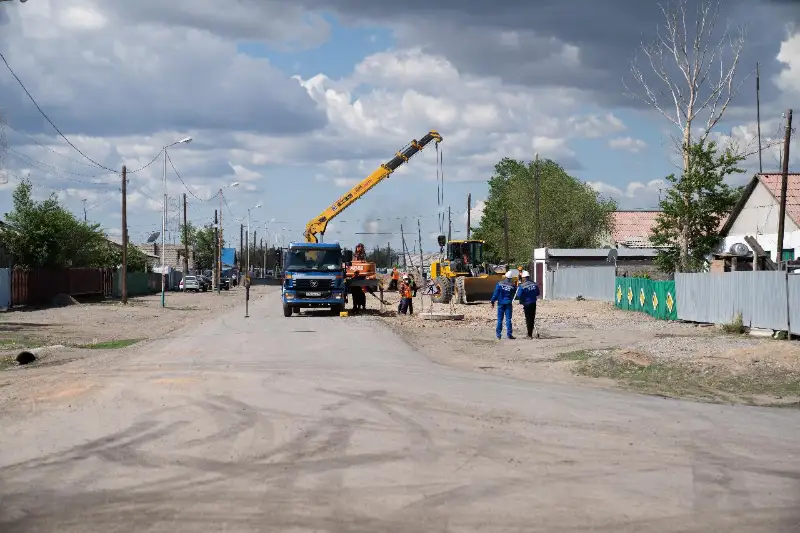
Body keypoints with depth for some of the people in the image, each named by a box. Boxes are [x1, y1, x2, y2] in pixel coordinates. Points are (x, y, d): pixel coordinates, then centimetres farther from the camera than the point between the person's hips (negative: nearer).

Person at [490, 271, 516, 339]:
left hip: (500, 303, 1)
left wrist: (493, 302, 1)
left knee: (500, 319, 7)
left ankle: (498, 334, 8)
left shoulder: (500, 284, -5)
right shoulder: (512, 286, -6)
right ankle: (509, 334, -2)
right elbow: (514, 294, 7)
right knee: (508, 319, 1)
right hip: (508, 304, -1)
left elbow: (495, 293, -5)